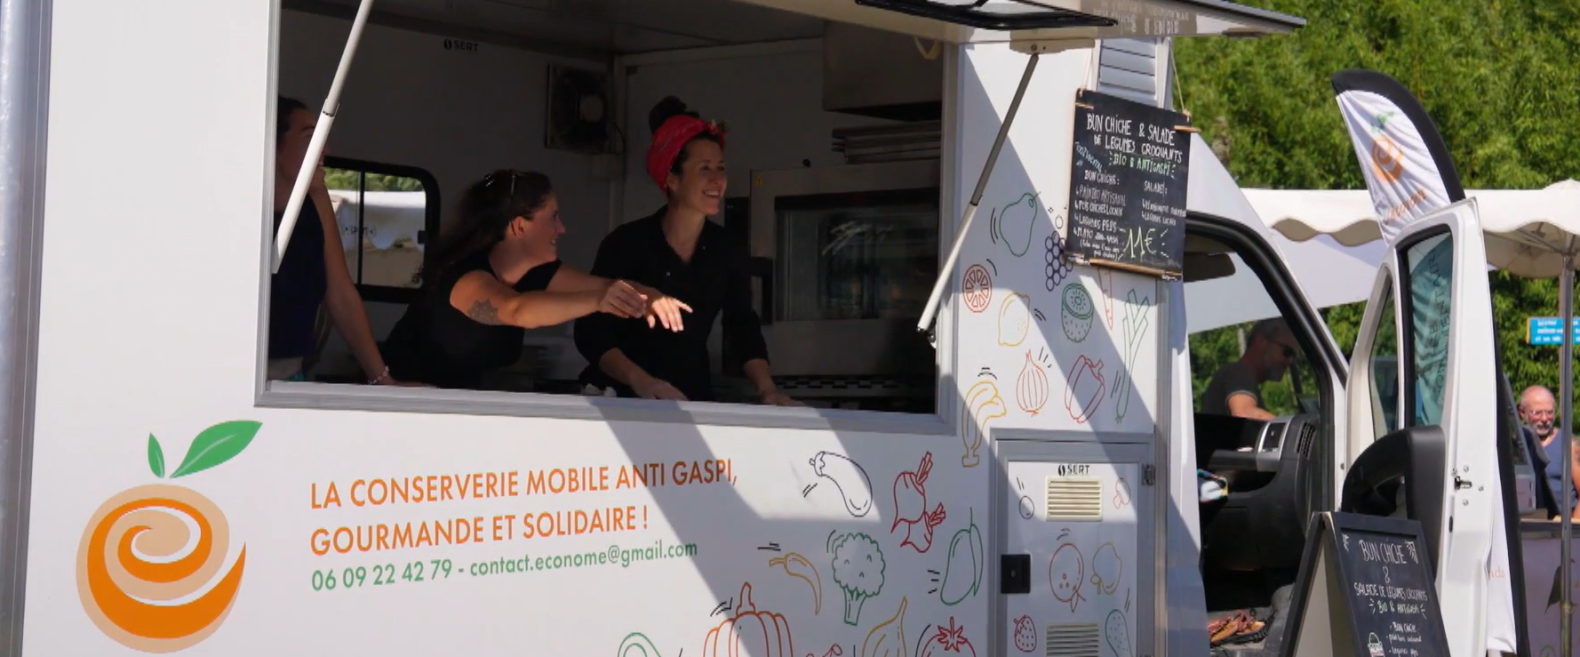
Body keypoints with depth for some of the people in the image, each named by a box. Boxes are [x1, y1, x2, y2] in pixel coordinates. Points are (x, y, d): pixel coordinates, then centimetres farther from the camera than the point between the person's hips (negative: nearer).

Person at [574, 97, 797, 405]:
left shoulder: (728, 251, 3)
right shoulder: (626, 243, -10)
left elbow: (743, 329, 5)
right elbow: (591, 331, -13)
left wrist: (766, 389, -13)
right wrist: (640, 381, -28)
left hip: (693, 400, 3)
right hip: (621, 398, -3)